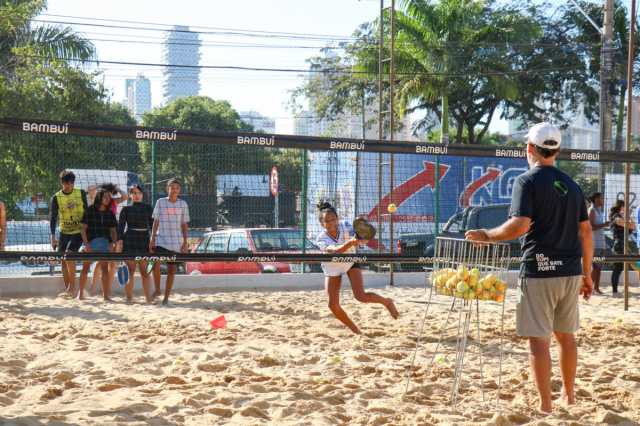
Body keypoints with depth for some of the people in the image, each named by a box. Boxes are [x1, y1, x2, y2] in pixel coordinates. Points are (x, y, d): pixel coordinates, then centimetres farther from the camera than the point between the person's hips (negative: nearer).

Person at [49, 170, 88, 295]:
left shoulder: (81, 194, -2)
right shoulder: (56, 198, -2)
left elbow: (86, 211, 7)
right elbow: (53, 217, -5)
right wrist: (53, 236, -13)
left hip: (79, 232, -2)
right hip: (64, 232, 2)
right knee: (63, 260, 5)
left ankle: (72, 285, -8)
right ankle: (67, 288, 17)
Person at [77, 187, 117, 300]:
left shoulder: (110, 214, 7)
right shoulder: (90, 211, -3)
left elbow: (113, 230, 10)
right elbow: (83, 228, -4)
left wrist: (113, 243, -6)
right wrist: (86, 243, -12)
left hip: (105, 243, 3)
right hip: (91, 242, -3)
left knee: (105, 269, 1)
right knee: (85, 268, 2)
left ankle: (106, 295, 3)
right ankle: (81, 293, 12)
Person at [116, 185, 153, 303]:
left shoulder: (148, 208, 12)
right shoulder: (126, 209, 6)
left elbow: (152, 224, 13)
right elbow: (120, 226, 0)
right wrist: (119, 240, -12)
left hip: (144, 241, 2)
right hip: (129, 241, -2)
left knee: (145, 272, 3)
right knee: (130, 271, -1)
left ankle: (148, 298, 5)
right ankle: (129, 298, 3)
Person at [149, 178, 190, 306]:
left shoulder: (183, 204, 5)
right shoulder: (160, 202, 2)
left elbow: (184, 224, 8)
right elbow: (156, 222, 4)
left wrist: (185, 242, 2)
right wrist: (152, 238, -2)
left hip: (176, 242, 2)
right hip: (161, 239, -1)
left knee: (172, 270, 3)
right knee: (155, 264, -21)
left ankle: (166, 297, 13)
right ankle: (157, 290, 1)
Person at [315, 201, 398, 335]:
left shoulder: (346, 226, -26)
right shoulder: (321, 239, -29)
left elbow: (361, 240, -41)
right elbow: (335, 250, -48)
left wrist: (360, 239, -66)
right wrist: (351, 242, -65)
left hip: (351, 262, -1)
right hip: (332, 268, 1)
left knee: (361, 296, -20)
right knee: (333, 305, -5)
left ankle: (386, 302, 8)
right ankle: (355, 330, 16)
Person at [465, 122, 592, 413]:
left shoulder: (527, 181, -7)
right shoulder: (571, 184, 12)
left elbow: (520, 226, -20)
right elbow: (586, 231, 12)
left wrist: (486, 236, -6)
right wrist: (587, 274, 18)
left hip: (539, 271, -6)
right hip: (570, 272, 7)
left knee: (539, 339, -2)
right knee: (566, 335, 18)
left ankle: (545, 405, -2)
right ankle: (569, 396, 29)